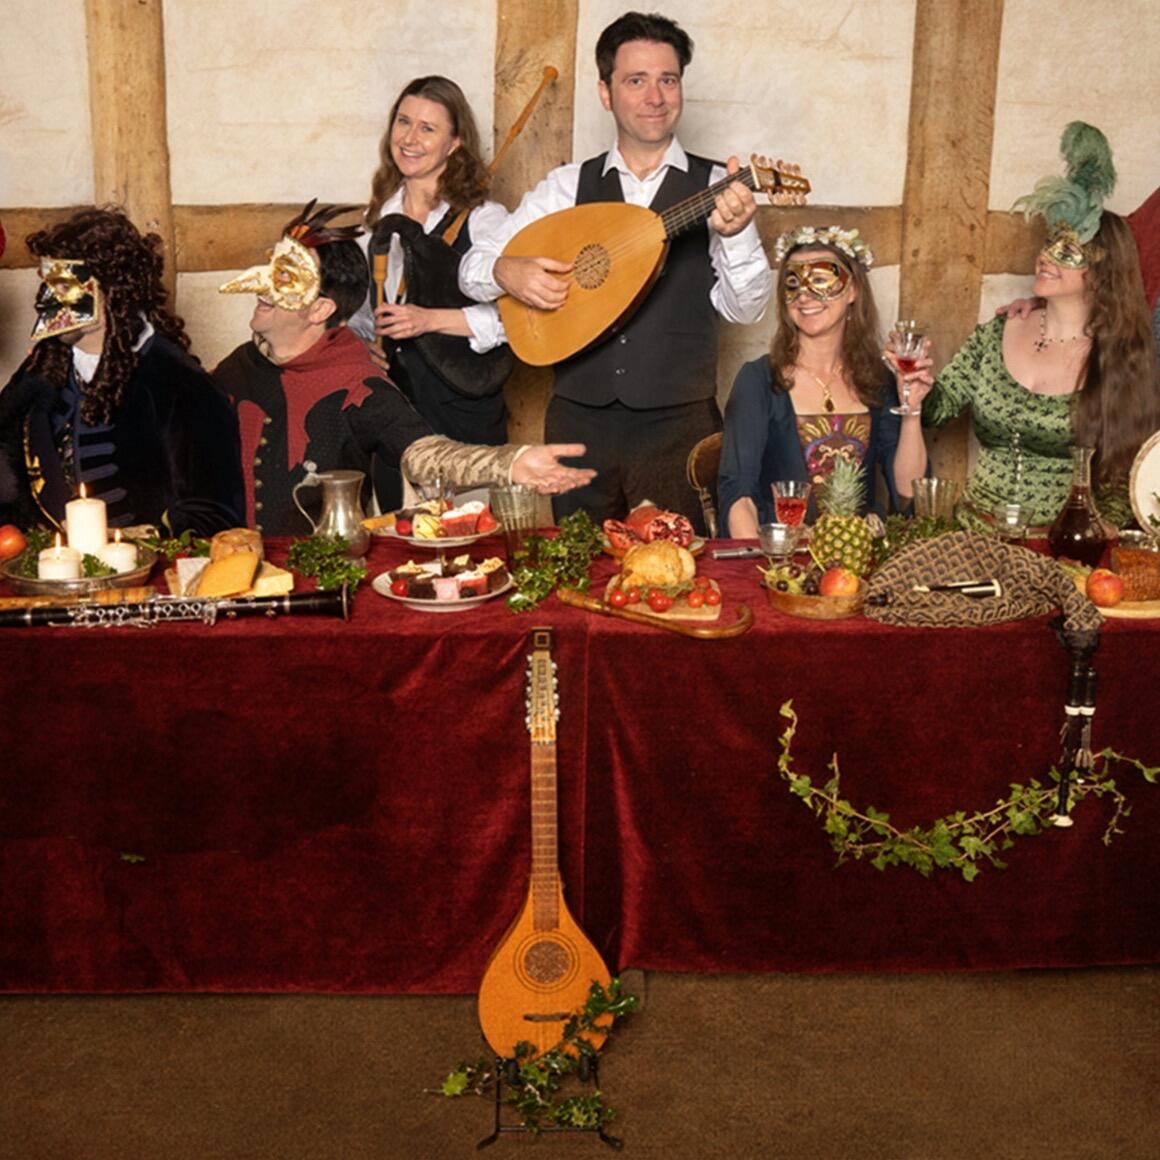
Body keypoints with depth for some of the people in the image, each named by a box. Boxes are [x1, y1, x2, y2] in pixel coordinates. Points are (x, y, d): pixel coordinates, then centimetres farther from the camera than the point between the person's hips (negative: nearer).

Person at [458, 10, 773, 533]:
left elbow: (744, 309, -8)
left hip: (677, 425, -2)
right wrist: (508, 272, -14)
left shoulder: (717, 189, 1)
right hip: (579, 420, 2)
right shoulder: (567, 186, 6)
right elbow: (473, 265, 8)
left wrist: (737, 234, -26)